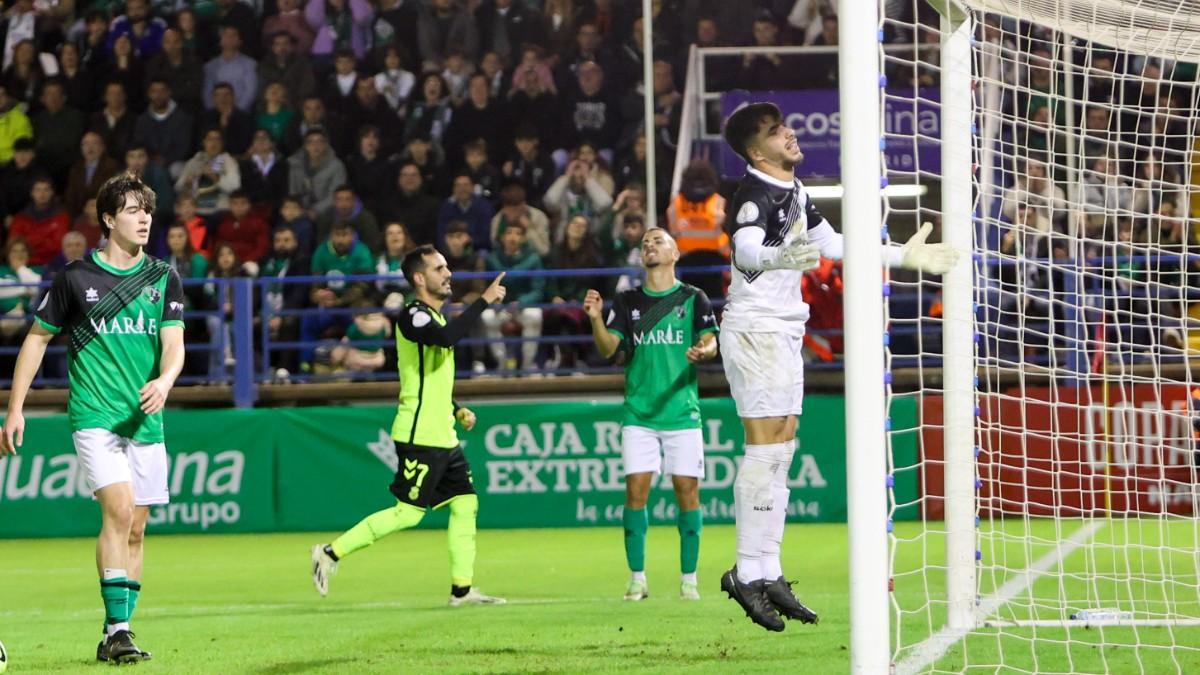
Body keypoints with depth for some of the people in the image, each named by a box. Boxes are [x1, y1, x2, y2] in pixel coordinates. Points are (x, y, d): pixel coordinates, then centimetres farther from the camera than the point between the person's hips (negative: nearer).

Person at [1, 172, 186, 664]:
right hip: (94, 415, -4)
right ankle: (117, 631, -23)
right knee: (119, 509, -21)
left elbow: (174, 343, -1)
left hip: (146, 419, 4)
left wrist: (165, 381, -24)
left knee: (135, 530, 6)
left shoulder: (165, 279, 7)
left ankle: (116, 636, 14)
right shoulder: (77, 277, -1)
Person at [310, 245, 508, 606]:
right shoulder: (412, 316, -13)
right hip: (419, 437, -10)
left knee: (465, 503, 6)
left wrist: (457, 410, 15)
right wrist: (484, 300, -30)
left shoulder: (434, 317, 18)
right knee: (408, 512, -9)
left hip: (443, 437, 10)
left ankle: (462, 588, 10)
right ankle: (331, 553, -1)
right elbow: (446, 337, -35)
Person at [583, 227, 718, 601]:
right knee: (636, 489, -6)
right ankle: (637, 578, 0)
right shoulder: (628, 301, 10)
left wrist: (702, 351, -22)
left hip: (682, 411, -1)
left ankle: (689, 578, 5)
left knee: (687, 489, -3)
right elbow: (608, 349, 4)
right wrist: (596, 319, -14)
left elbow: (710, 341, 0)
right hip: (639, 413, 1)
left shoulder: (693, 299, 6)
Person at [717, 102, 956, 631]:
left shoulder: (794, 191, 15)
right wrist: (778, 257, -54)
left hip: (785, 331, 10)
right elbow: (746, 247, -33)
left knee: (781, 449, 9)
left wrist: (903, 256, 27)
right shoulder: (755, 193, -14)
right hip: (755, 328, -10)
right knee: (765, 449, -13)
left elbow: (834, 244, 26)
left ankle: (768, 572, 12)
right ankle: (748, 572, -13)